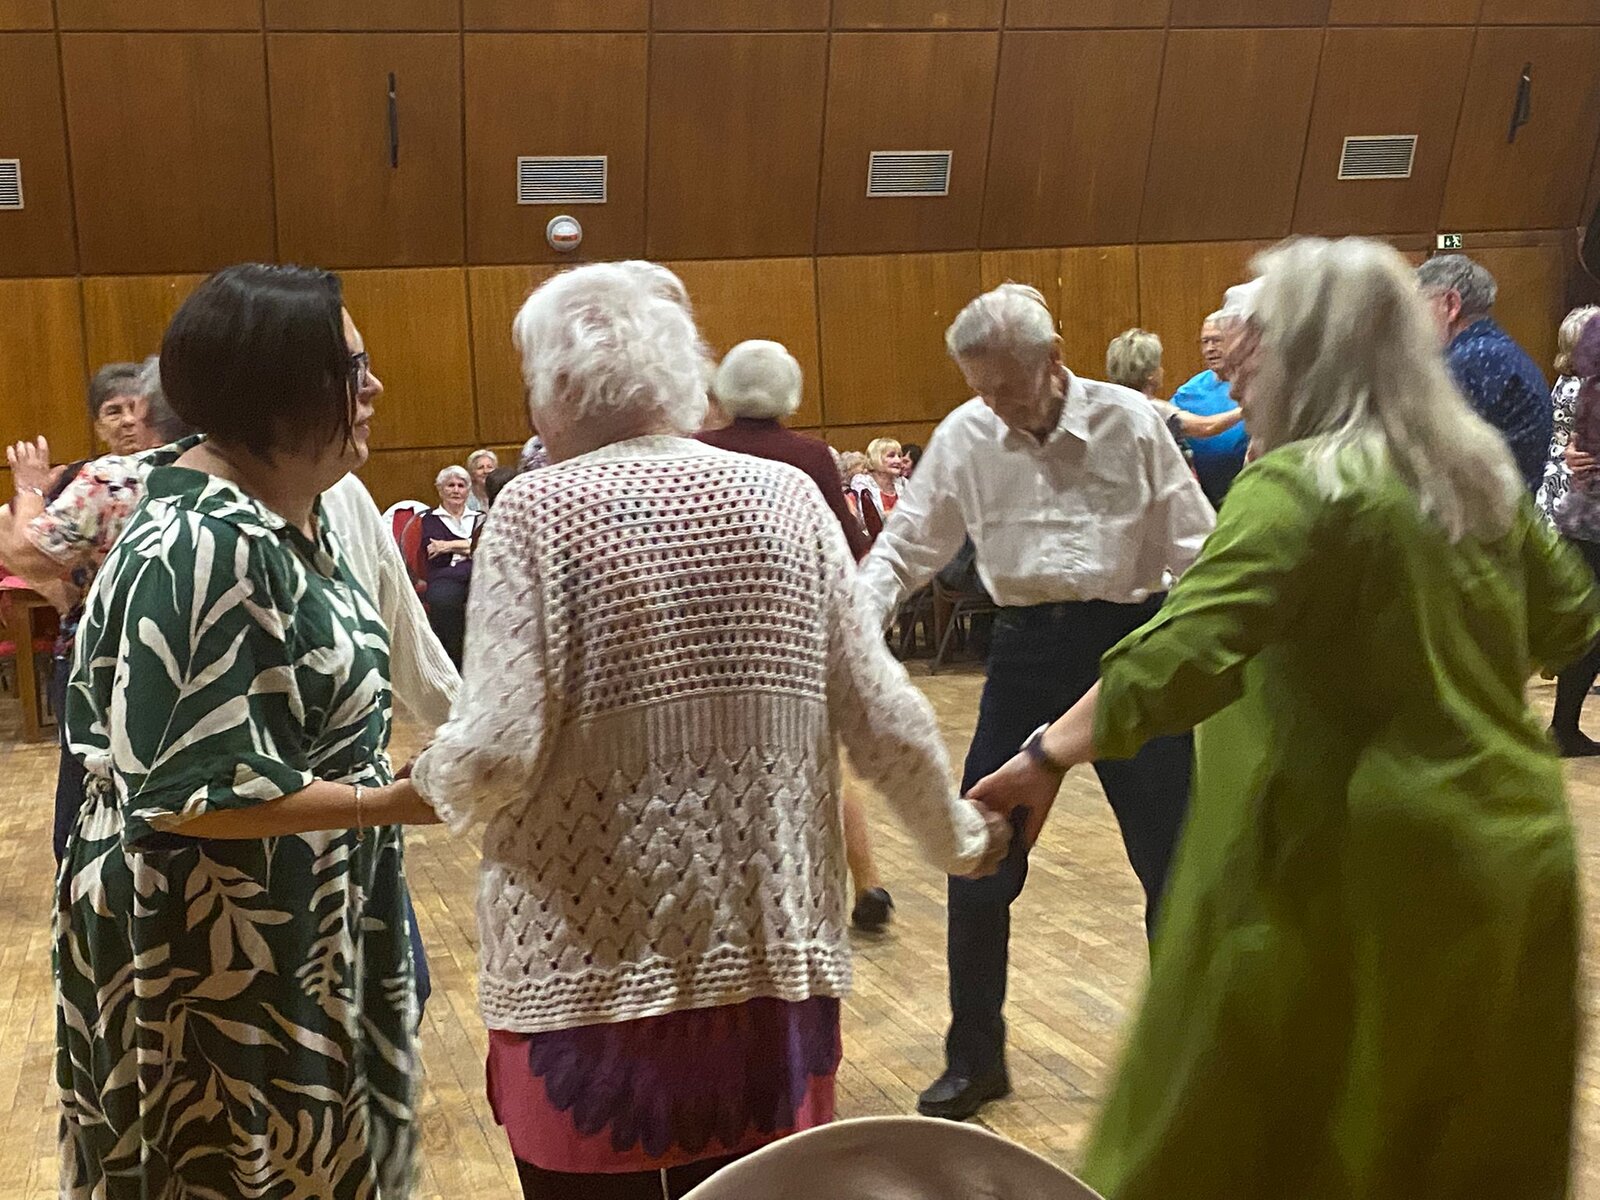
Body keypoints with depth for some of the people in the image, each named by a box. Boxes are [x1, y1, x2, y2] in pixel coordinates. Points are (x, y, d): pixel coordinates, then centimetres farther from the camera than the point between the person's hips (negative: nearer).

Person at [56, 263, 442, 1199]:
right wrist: (387, 804, -26)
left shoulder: (287, 514, 4)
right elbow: (182, 788, -26)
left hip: (296, 922, 9)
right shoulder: (206, 546, -25)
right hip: (217, 945, -9)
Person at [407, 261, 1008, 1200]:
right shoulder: (789, 497, 1)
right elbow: (884, 715, 2)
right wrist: (959, 837, 19)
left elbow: (501, 750, -15)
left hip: (592, 966, -3)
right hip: (768, 949, 3)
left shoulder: (540, 511, -9)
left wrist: (433, 783, 7)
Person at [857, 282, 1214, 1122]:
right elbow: (903, 549, 3)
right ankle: (974, 1058, 22)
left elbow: (1193, 547, -3)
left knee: (1171, 855, 5)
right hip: (1025, 647, 2)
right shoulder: (963, 438, -2)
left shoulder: (1128, 422, -7)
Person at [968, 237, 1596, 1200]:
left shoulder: (1304, 483, -17)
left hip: (1372, 869, -8)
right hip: (1516, 850, 8)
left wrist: (1050, 757, -20)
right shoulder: (1477, 465, 8)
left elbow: (1181, 656, -28)